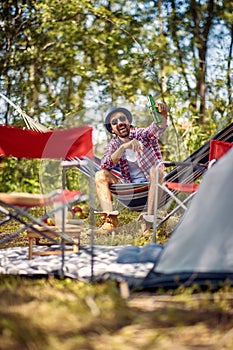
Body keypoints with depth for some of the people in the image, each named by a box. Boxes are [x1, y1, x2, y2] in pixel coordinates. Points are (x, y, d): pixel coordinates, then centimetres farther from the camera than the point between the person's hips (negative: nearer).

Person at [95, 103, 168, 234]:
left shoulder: (142, 134, -4)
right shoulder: (114, 144, 5)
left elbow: (158, 128, -27)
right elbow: (105, 165, -14)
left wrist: (162, 116, -51)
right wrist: (124, 147, -28)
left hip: (153, 184, -3)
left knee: (156, 169, -34)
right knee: (101, 175, -11)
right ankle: (110, 220, -25)